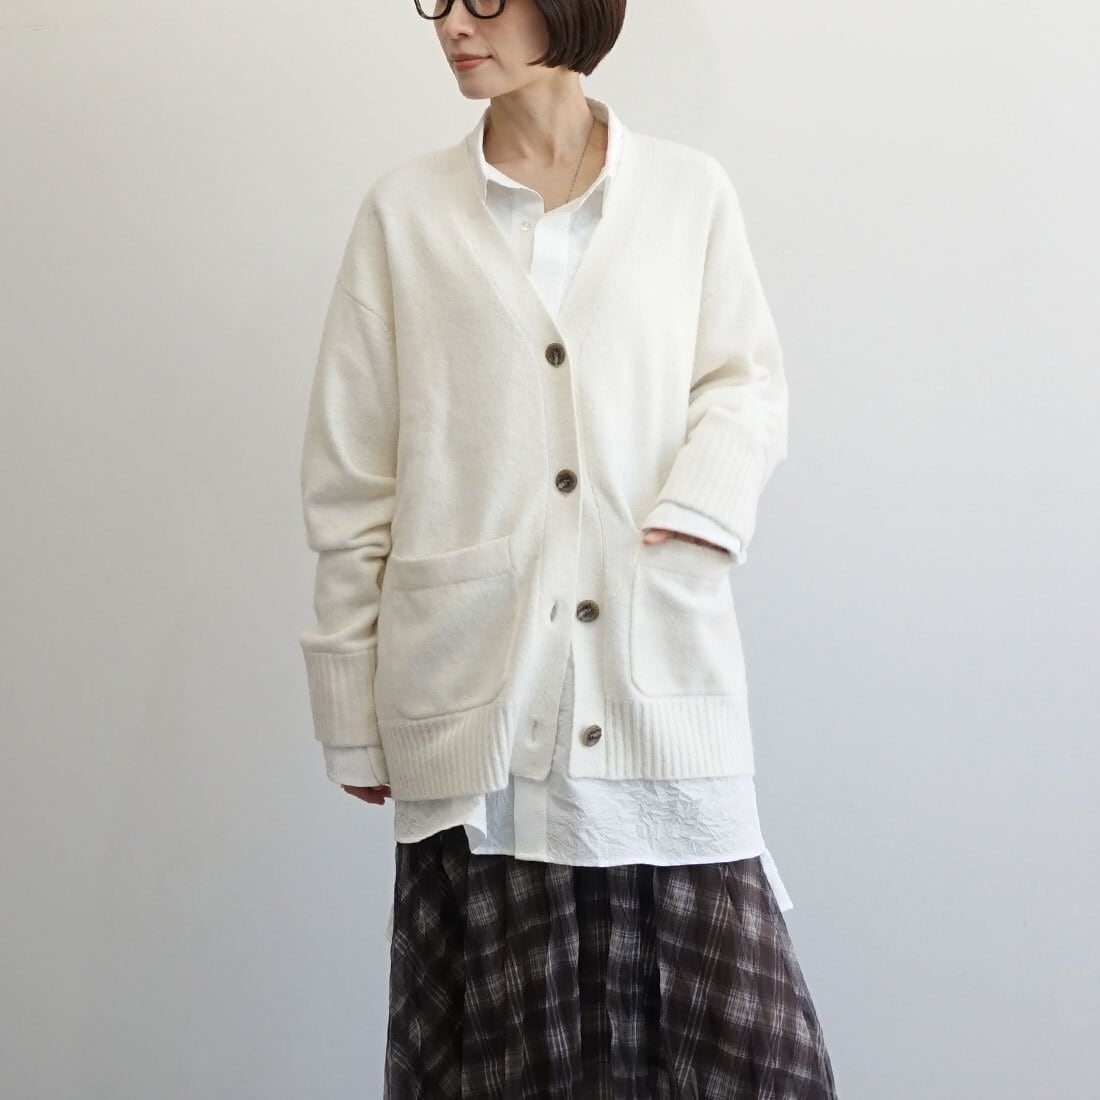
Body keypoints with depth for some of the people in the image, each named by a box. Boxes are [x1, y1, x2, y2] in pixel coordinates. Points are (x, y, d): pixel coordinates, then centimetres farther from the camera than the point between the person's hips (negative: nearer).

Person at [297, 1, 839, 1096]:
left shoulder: (690, 191, 7)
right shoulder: (406, 210, 7)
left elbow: (749, 382, 12)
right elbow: (350, 471, 7)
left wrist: (699, 506, -11)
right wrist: (353, 711, 5)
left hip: (661, 676, 0)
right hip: (476, 696, 0)